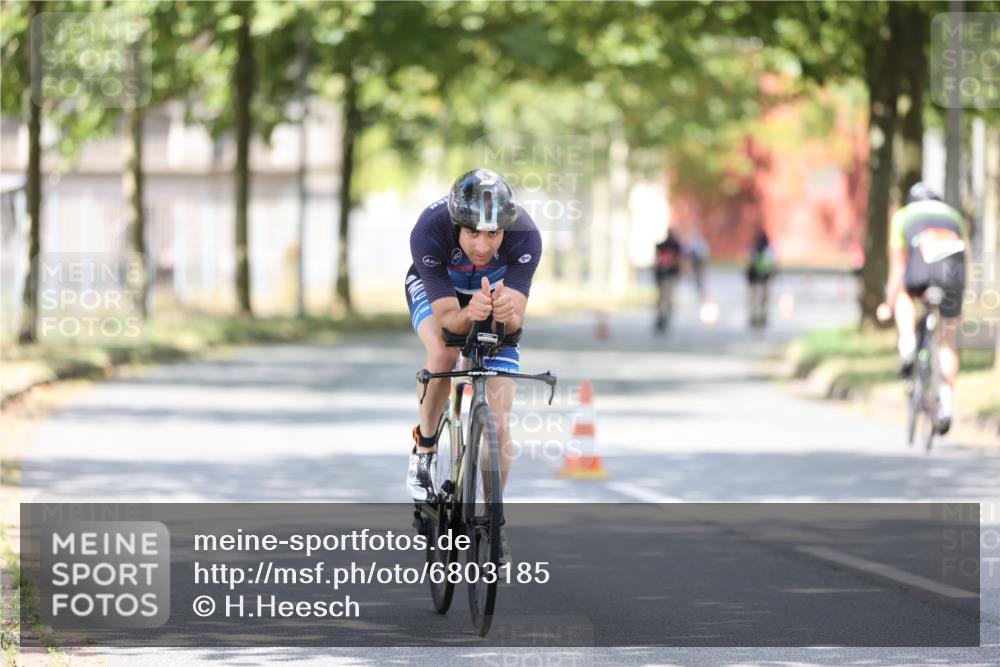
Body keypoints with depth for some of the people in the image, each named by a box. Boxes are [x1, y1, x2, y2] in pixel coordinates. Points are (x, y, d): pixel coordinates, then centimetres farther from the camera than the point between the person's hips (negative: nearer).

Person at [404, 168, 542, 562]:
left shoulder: (525, 239, -35)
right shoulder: (428, 233, -38)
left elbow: (516, 320, -37)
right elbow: (446, 317, -37)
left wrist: (507, 313, -60)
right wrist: (469, 314, -59)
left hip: (498, 294, 1)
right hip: (435, 290, -1)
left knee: (498, 427, -9)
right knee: (443, 353, -35)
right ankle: (424, 445, -8)